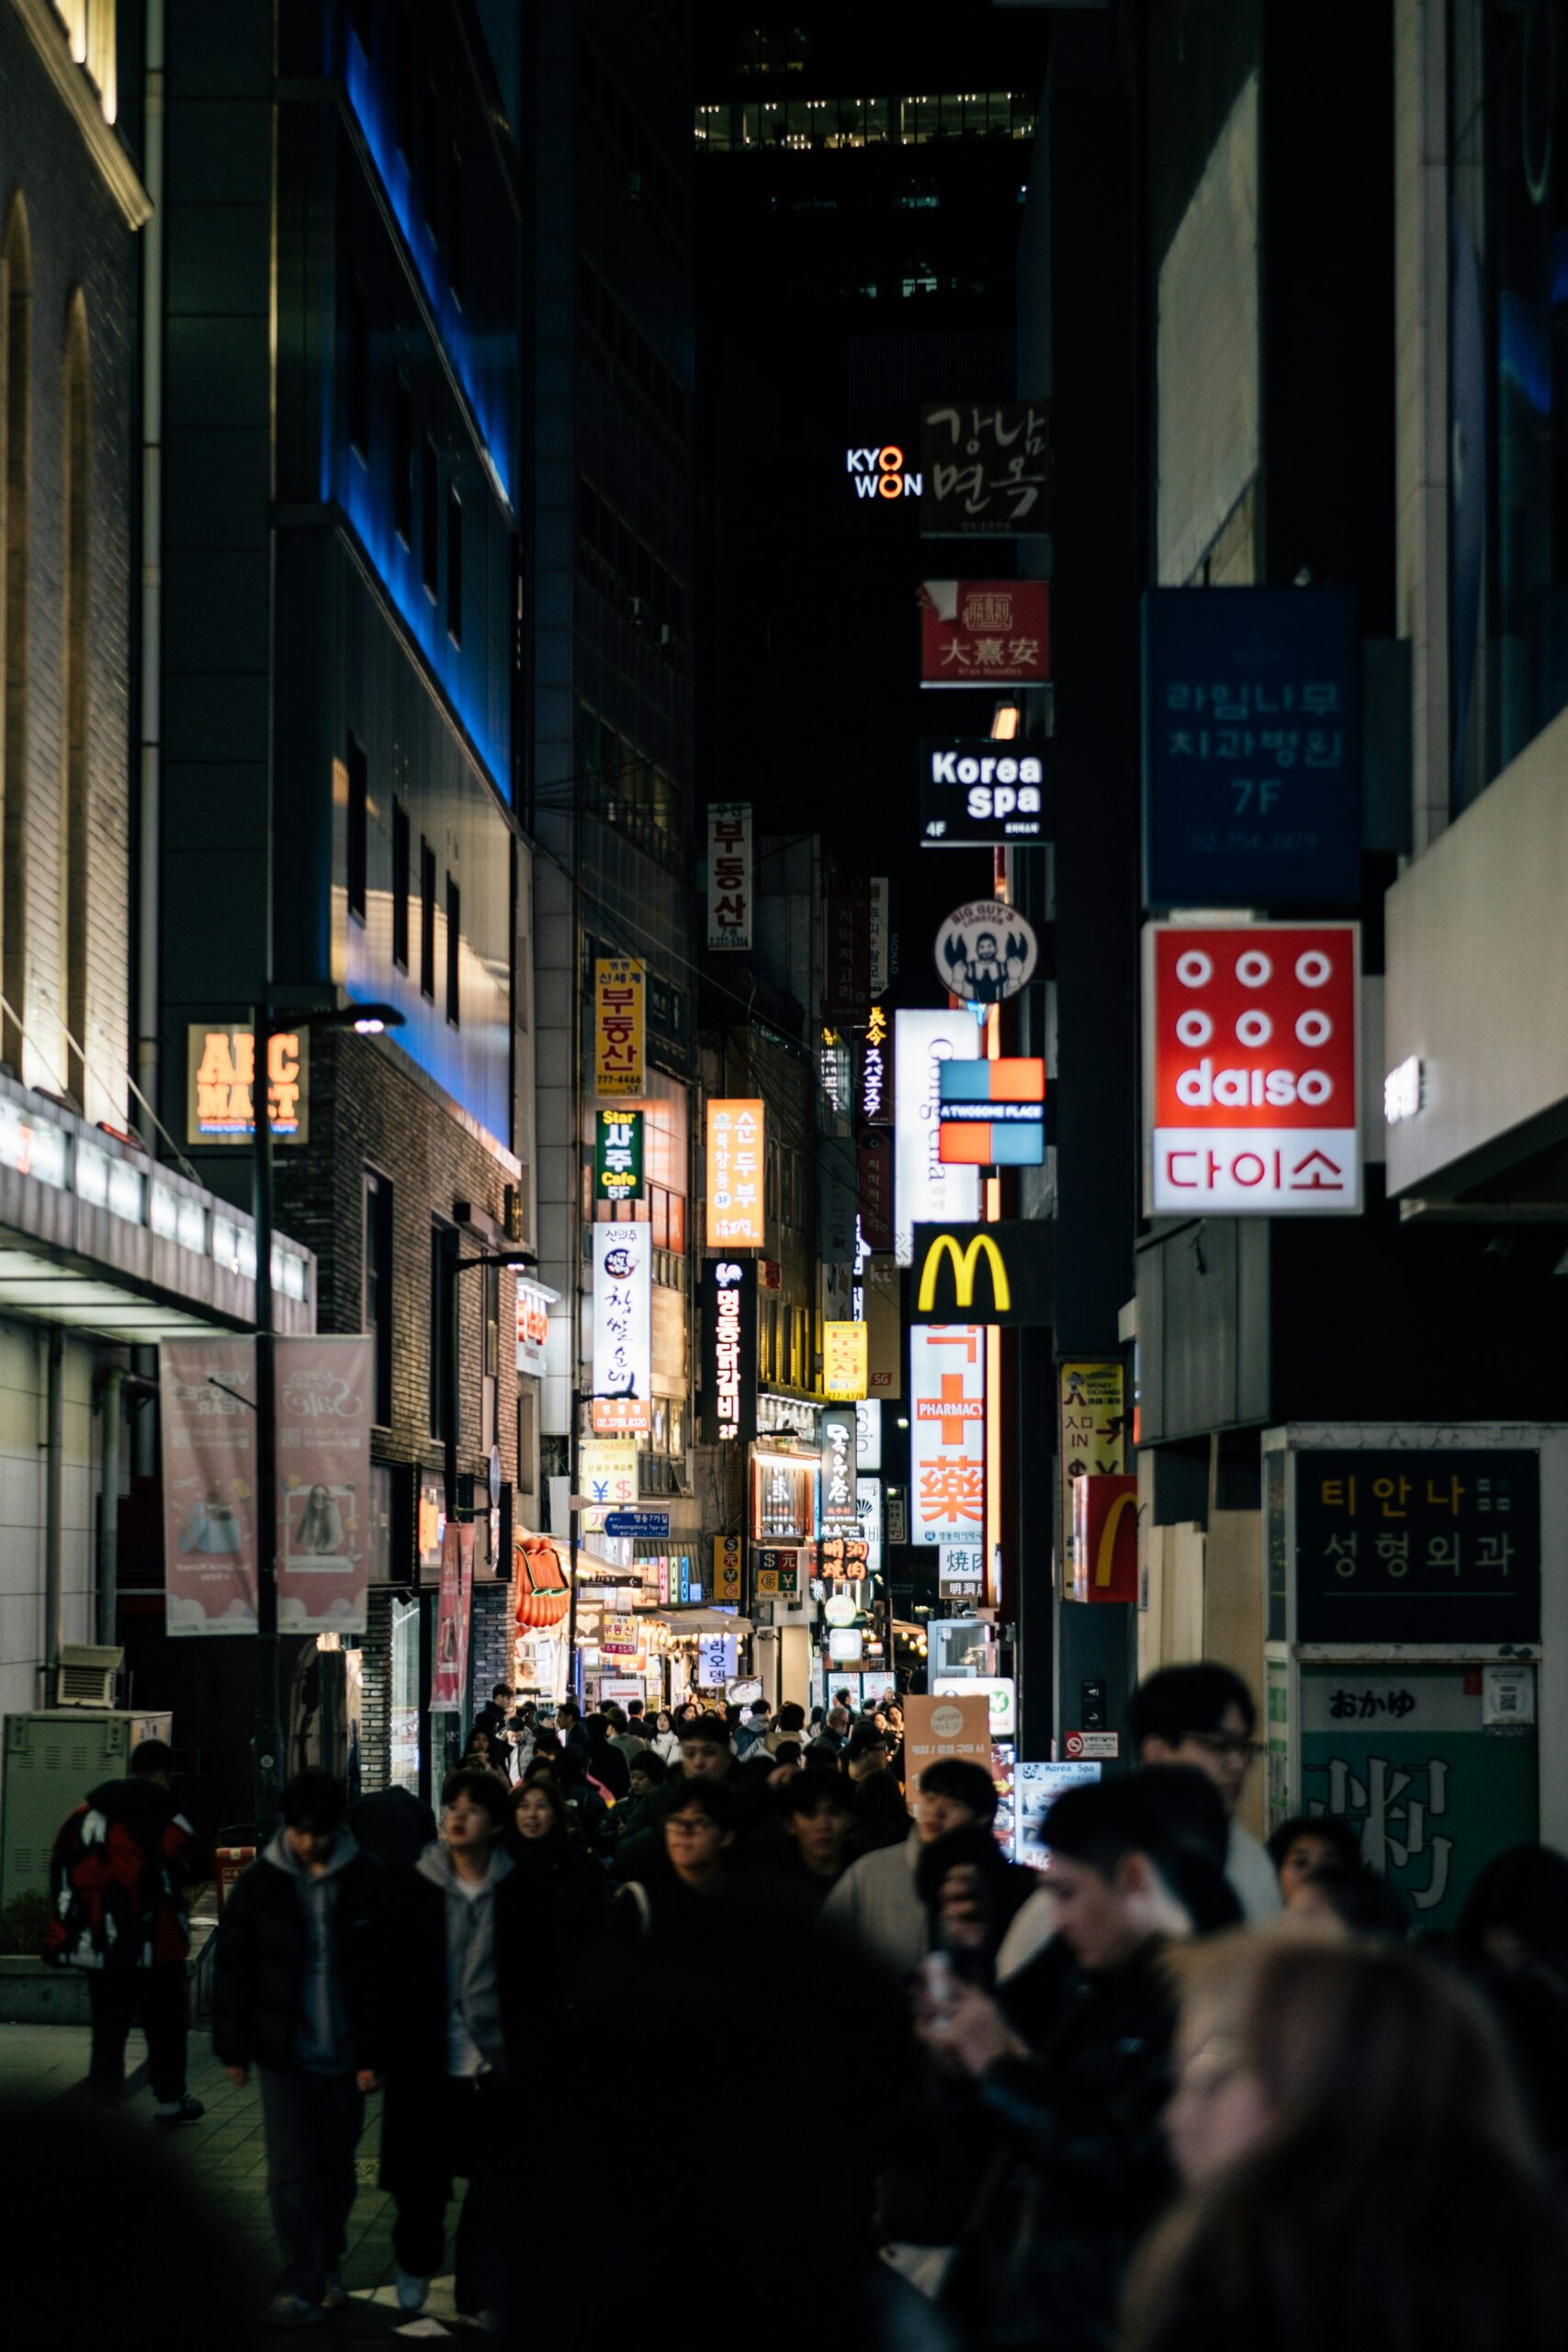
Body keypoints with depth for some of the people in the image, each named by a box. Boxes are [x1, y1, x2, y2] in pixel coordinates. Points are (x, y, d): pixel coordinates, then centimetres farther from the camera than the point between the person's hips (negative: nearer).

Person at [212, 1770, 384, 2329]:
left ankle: (326, 2266, 29)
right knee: (292, 2174, -6)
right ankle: (303, 2284, -3)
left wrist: (374, 2052, -5)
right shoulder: (262, 1883, -3)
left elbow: (384, 1971, -2)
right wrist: (233, 2048, 2)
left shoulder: (367, 1883, -4)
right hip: (284, 2053, -1)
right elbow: (233, 1968, 3)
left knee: (336, 2168, 12)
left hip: (344, 2055, 1)